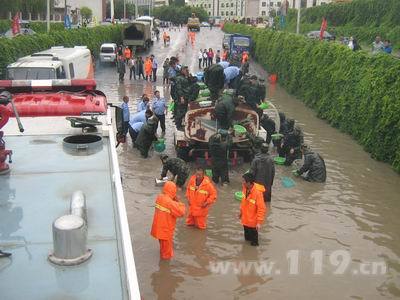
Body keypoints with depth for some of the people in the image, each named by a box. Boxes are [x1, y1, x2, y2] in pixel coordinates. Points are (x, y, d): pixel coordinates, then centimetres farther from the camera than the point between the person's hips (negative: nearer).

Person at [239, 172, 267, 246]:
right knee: (247, 235, 24)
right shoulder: (245, 188, -9)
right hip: (245, 219, 7)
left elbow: (262, 209, -25)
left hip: (253, 221, -7)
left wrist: (259, 222, -23)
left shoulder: (258, 192, -31)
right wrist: (241, 211, 18)